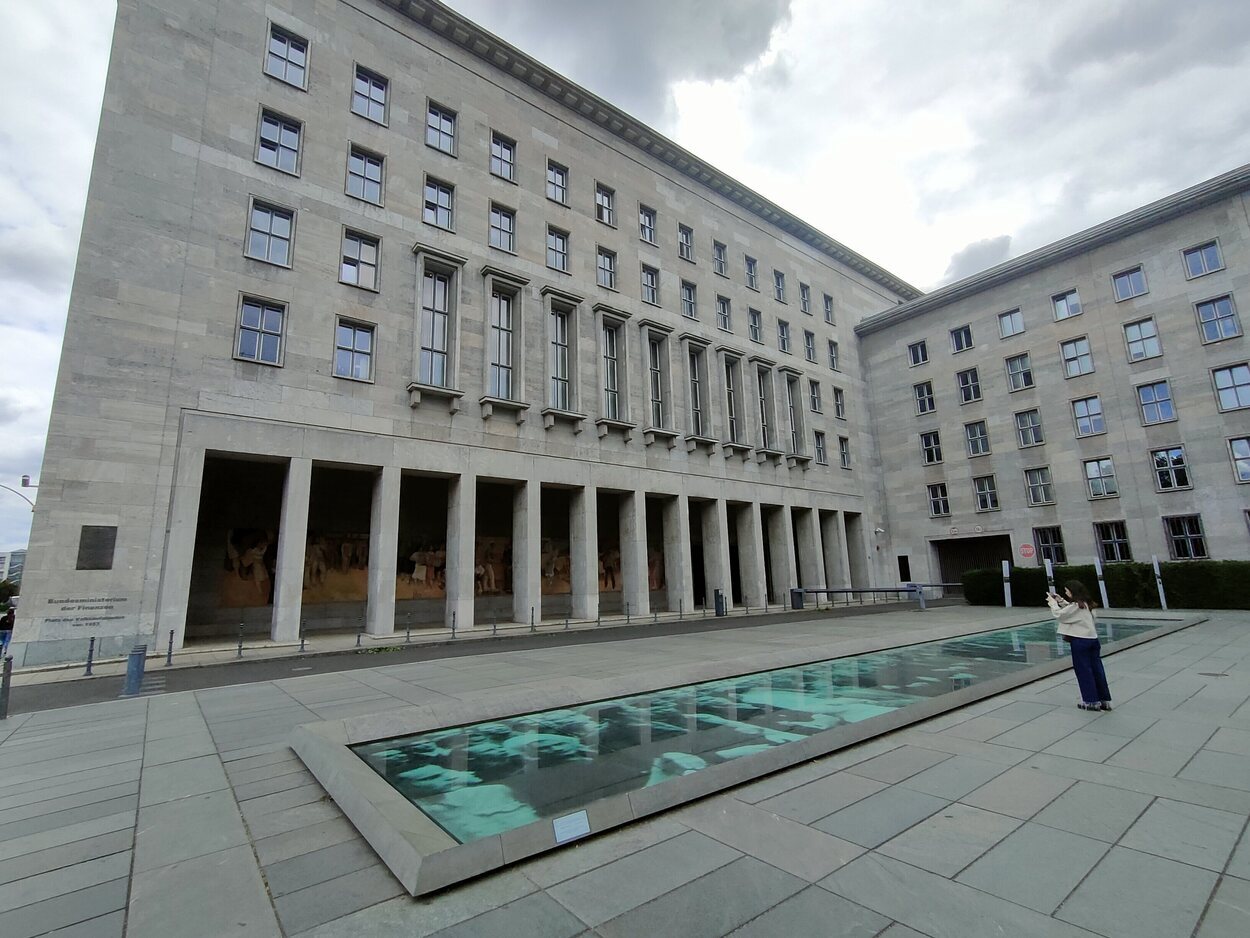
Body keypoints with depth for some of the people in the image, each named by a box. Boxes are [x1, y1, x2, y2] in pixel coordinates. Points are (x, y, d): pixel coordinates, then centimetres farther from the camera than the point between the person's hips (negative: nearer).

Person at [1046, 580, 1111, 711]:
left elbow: (1059, 614, -14)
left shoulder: (1076, 605, -17)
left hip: (1080, 641, -8)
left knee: (1084, 671, 3)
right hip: (1093, 639, 8)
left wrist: (1053, 603, 0)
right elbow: (1070, 610, 21)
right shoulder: (1085, 603, 8)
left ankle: (1092, 701, 11)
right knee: (1096, 670, 12)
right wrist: (1061, 600, 13)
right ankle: (1105, 701, 19)